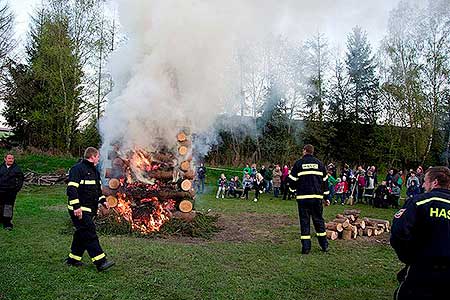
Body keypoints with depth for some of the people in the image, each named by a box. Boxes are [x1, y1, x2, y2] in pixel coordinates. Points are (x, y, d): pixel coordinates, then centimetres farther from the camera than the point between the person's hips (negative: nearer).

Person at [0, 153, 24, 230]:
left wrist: (17, 188, -1)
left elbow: (20, 179, 6)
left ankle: (7, 224, 2)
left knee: (9, 208, -2)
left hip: (11, 192, -2)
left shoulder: (16, 168, 0)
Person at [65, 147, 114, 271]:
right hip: (80, 210, -10)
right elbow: (71, 189, -20)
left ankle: (73, 259, 28)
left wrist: (103, 200, 14)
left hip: (90, 210, 10)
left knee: (82, 234, 15)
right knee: (90, 235, -12)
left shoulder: (94, 171, 18)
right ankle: (100, 262, -13)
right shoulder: (77, 169, -13)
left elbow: (98, 189, 28)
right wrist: (76, 207, -25)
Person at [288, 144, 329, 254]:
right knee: (318, 220, 13)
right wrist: (326, 197, 17)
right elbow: (325, 181, 11)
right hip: (317, 197, 3)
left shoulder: (298, 163, -1)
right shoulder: (319, 163, 9)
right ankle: (324, 245, 18)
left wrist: (293, 188, 21)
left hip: (303, 197, -3)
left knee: (304, 221, 3)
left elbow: (292, 179, -1)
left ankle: (306, 247, 2)